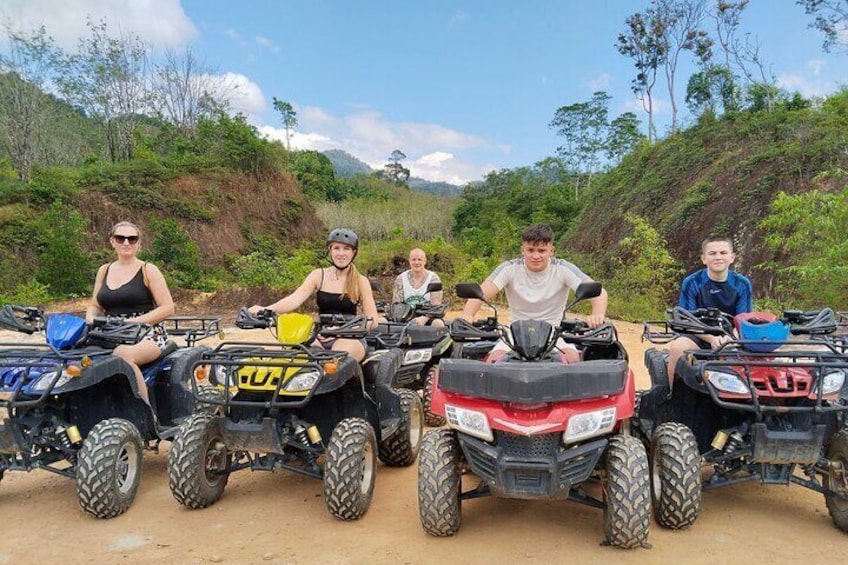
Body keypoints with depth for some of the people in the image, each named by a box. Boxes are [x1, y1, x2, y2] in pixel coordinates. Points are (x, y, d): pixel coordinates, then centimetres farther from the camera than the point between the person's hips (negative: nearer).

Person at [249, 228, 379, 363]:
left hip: (350, 338, -2)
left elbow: (372, 321, -2)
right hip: (320, 337, 2)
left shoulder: (360, 281, 4)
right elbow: (296, 298, -6)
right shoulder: (319, 275, 10)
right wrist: (266, 309, -25)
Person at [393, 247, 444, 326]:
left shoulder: (433, 278, 0)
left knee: (438, 323, -35)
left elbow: (436, 306, -8)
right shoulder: (401, 279, 6)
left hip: (428, 318, -1)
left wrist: (424, 318, -28)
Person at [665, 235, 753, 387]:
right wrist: (711, 339, -22)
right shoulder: (691, 283, -4)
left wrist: (730, 338, -22)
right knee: (678, 347, -33)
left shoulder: (742, 284, 2)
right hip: (698, 337, -1)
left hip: (730, 338, 2)